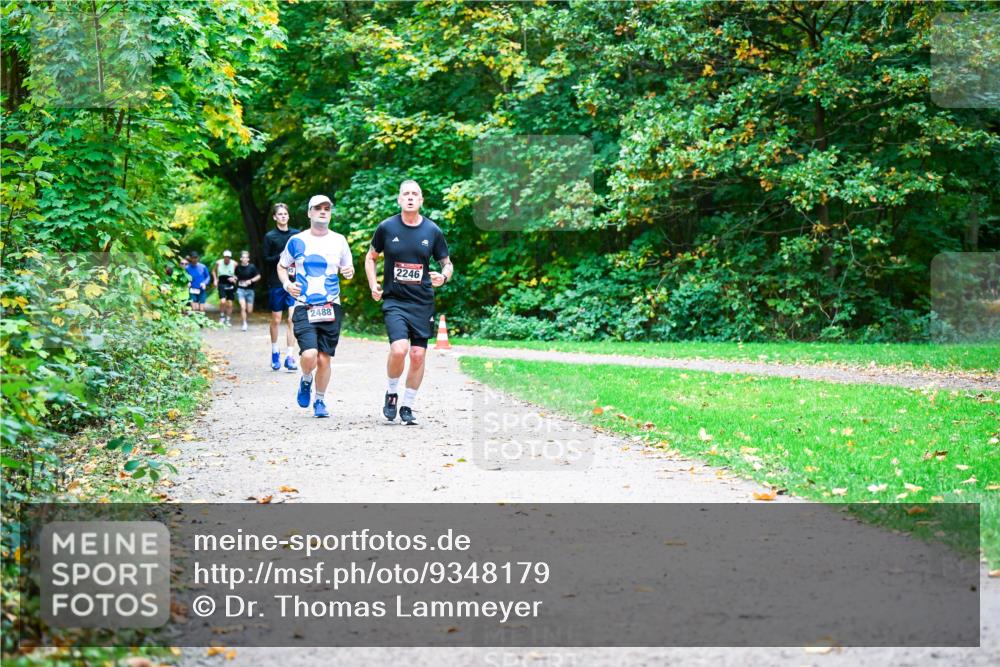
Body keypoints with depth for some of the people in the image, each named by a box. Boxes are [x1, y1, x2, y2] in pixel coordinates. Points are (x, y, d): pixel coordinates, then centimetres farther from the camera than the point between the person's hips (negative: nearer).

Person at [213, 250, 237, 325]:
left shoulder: (234, 264, -8)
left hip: (230, 285, 1)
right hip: (221, 284, -1)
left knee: (229, 304, 3)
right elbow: (214, 271, 14)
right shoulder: (218, 263, -5)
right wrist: (215, 279, 1)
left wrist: (234, 278, -15)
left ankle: (228, 320, 17)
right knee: (222, 301, -18)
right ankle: (222, 316, 5)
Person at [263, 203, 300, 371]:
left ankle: (290, 357, -9)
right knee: (276, 320, 9)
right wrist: (280, 257, -17)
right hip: (276, 283, -1)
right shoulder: (270, 237, 2)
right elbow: (266, 260, -1)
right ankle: (275, 352, 28)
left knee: (293, 319, -9)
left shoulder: (296, 235, 7)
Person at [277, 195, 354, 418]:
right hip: (304, 307, -1)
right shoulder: (297, 241, 4)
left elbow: (348, 268, 18)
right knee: (309, 355, -18)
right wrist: (287, 284, -3)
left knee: (324, 359, 3)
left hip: (331, 308, 2)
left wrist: (349, 272, -6)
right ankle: (306, 381, 16)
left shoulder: (339, 240, 7)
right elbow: (281, 266, 17)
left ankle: (320, 401, 23)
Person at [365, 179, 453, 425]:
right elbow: (371, 257, 14)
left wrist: (443, 276, -11)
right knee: (399, 349, -20)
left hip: (423, 302, 2)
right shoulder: (386, 227, -1)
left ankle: (408, 406, 17)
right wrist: (373, 285, 0)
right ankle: (391, 393, 6)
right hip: (394, 300, -2)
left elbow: (447, 264, 12)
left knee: (418, 355, 2)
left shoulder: (433, 231, 2)